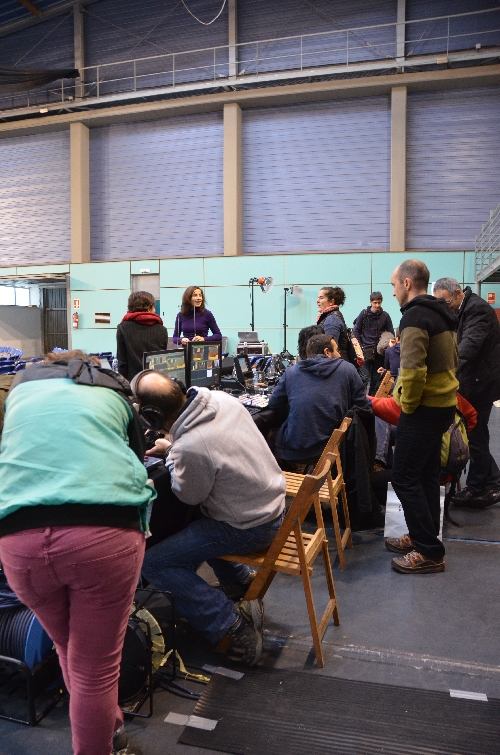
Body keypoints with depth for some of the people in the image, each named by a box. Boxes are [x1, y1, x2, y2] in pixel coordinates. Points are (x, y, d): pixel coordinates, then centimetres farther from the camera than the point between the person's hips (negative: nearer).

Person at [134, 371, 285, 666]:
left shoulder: (190, 448, -33)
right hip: (273, 501, 9)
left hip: (251, 527, -9)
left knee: (154, 564, -4)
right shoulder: (222, 399, -10)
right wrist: (174, 446, 9)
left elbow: (189, 495, -11)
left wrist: (172, 455, 2)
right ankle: (242, 580, 32)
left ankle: (234, 623, -3)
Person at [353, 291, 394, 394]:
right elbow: (356, 330, 4)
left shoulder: (385, 315, 3)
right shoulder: (364, 313, 0)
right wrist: (359, 347, -2)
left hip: (379, 351, 2)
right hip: (365, 350, -2)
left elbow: (391, 334, 8)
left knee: (376, 378, 7)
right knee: (364, 376, -10)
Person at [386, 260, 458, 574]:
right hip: (444, 404, 10)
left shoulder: (415, 316, -18)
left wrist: (407, 405, -13)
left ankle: (430, 552, 4)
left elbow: (413, 370, -28)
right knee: (426, 475, 17)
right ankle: (423, 538, 28)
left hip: (424, 409, -10)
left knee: (405, 478, -2)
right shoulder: (443, 314, 13)